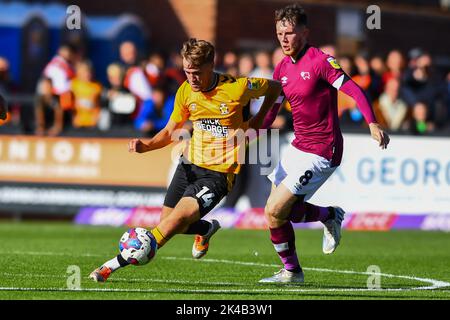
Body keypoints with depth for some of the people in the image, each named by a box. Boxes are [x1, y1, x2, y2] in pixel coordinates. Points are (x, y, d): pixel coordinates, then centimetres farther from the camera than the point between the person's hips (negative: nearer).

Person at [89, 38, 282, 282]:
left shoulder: (237, 88, -16)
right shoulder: (185, 92, -1)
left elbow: (275, 87, 1)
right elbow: (170, 130, 10)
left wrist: (258, 121, -5)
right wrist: (146, 146, -8)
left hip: (219, 173, -6)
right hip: (190, 164, 6)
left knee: (178, 218, -21)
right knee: (167, 223, 8)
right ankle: (207, 229, 39)